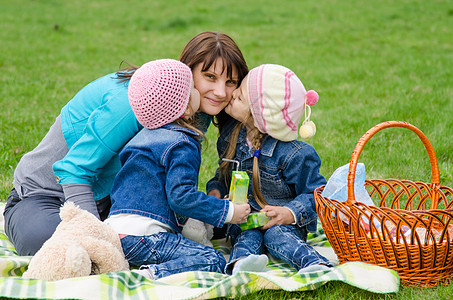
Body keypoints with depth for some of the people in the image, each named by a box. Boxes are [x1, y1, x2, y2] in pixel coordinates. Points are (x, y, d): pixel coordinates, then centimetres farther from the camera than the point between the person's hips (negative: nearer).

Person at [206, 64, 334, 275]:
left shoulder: (293, 154, -18)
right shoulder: (231, 135, 2)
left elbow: (315, 192, -10)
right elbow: (223, 173, 20)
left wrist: (291, 213, -25)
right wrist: (215, 191, 0)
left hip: (281, 221, -4)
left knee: (276, 234, -35)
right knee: (248, 236, -28)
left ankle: (315, 265, -56)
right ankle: (240, 263, -58)